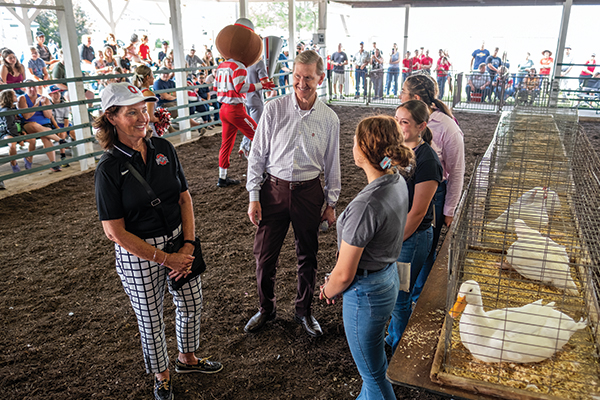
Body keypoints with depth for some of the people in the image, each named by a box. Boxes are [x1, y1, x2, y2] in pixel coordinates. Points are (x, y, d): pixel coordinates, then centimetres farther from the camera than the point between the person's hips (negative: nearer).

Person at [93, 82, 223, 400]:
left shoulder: (163, 148, -3)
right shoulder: (109, 168, -16)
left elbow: (184, 198, 1)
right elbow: (115, 231, -16)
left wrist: (188, 245, -10)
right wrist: (165, 258, -16)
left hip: (179, 242, 5)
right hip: (138, 253, -4)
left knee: (192, 305, 19)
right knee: (150, 319, 14)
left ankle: (187, 358, 48)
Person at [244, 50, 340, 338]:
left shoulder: (329, 119, -2)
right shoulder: (274, 109, -6)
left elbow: (332, 163, 6)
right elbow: (258, 154, -2)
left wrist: (331, 203, 8)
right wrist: (254, 197, -3)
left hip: (309, 192, 1)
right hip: (274, 189, 0)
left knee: (308, 255, 12)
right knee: (265, 254, 7)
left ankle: (304, 311, 35)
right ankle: (266, 308, 32)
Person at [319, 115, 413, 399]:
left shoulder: (365, 206, -33)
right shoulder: (398, 183, -4)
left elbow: (343, 274, -25)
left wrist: (328, 291, 0)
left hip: (367, 292, -9)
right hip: (390, 277, 9)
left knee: (373, 374, 15)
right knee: (372, 363, 31)